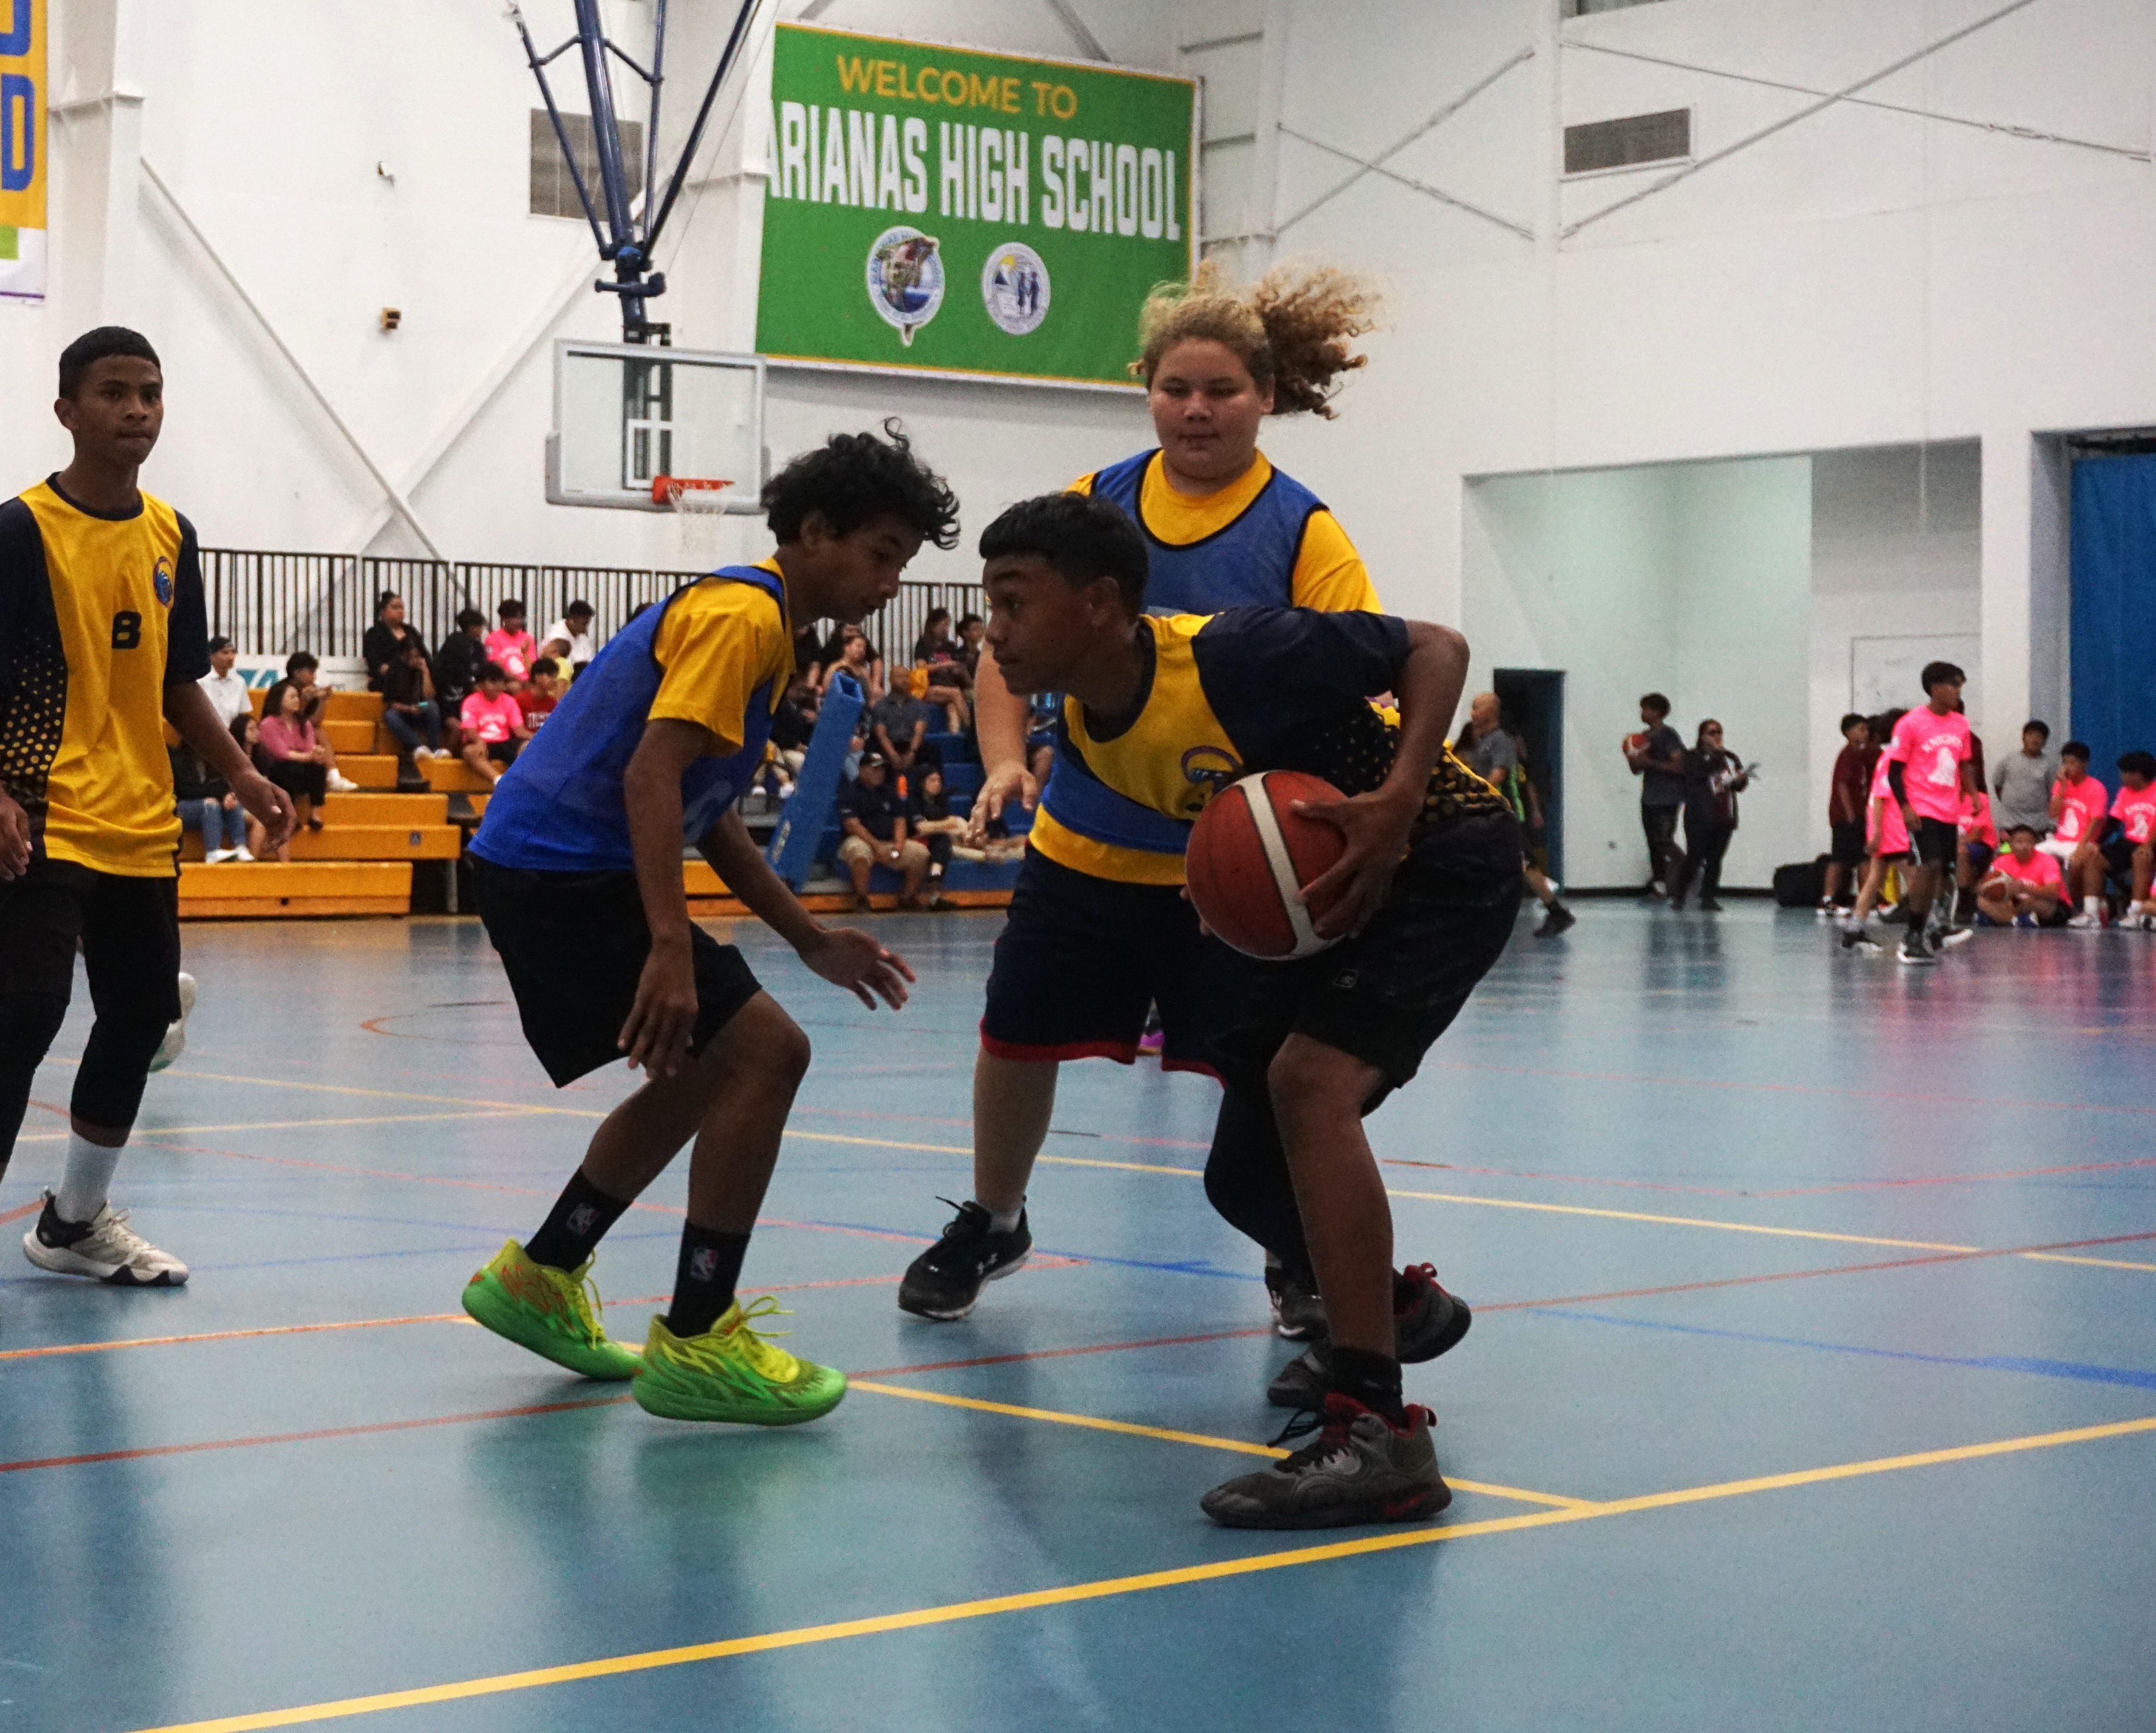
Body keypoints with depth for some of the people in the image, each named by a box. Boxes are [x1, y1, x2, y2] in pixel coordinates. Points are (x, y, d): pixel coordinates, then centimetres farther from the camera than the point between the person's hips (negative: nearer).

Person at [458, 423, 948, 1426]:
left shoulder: (749, 619, 19)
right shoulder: (740, 615, -12)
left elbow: (705, 809, 25)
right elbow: (652, 775, -24)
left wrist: (811, 940, 21)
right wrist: (671, 950, -31)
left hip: (549, 866, 11)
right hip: (564, 873, -11)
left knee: (705, 1072, 20)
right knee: (764, 1051, -13)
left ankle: (539, 1278, 28)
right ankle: (694, 1342, -10)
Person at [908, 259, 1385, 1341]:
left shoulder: (1301, 532, -9)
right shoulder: (1091, 505, 0)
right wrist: (1008, 759, -12)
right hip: (1079, 849, 3)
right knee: (1017, 1040, 12)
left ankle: (1301, 1263, 21)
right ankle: (992, 1225, 36)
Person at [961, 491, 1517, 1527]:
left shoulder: (1234, 656, -30)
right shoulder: (1087, 734, -6)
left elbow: (1435, 649, -22)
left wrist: (1397, 801, -36)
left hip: (1447, 858, -9)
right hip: (1332, 892, 9)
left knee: (1308, 1078, -31)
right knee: (1243, 1178, 10)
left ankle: (1378, 1434, -34)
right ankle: (1395, 1306, 43)